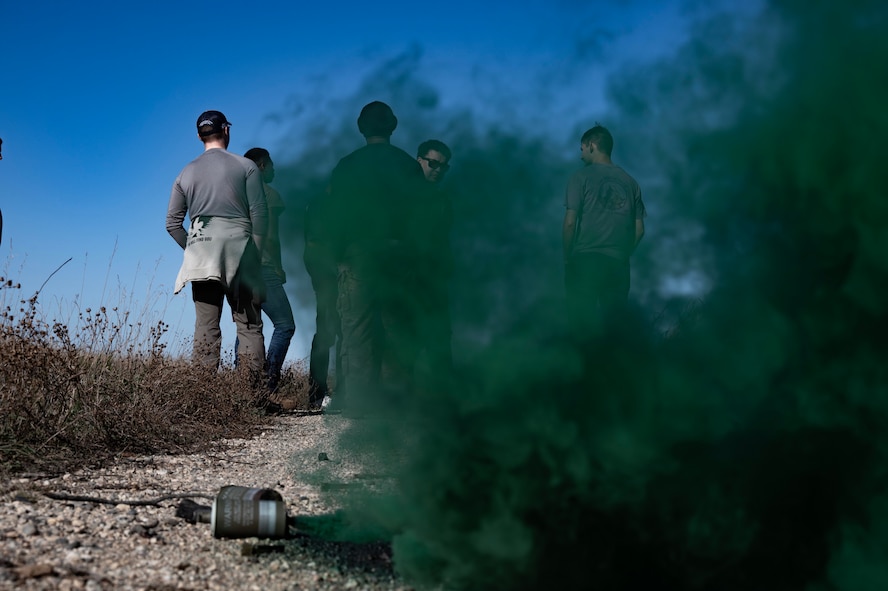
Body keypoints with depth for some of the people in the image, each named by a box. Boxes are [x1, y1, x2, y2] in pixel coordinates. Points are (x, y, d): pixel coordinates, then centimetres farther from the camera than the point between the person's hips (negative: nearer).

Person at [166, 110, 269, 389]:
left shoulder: (186, 173, 12)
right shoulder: (246, 166, 2)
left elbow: (172, 223, 10)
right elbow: (259, 214, -4)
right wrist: (255, 255, 4)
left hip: (201, 258, 3)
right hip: (239, 253, -3)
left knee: (206, 327, 3)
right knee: (249, 325, -1)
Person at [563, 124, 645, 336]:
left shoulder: (581, 177, -2)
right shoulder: (630, 182, 10)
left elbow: (570, 223, -9)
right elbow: (639, 229, 9)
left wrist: (567, 258, 3)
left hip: (585, 259, -3)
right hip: (618, 263, 3)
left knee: (583, 323, 6)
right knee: (614, 318, 15)